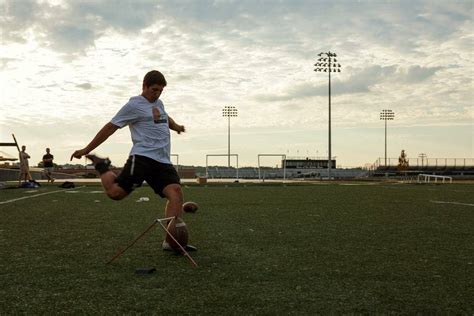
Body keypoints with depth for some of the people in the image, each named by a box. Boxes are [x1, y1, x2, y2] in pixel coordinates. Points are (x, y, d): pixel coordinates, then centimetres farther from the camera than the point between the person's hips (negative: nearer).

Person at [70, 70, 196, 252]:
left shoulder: (158, 103, 24)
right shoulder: (134, 105, 1)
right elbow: (111, 127, 0)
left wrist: (175, 126, 41)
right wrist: (86, 150, 0)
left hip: (163, 161, 6)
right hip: (142, 157, -6)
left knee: (176, 192, -17)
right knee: (115, 192, -15)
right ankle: (102, 167, 18)